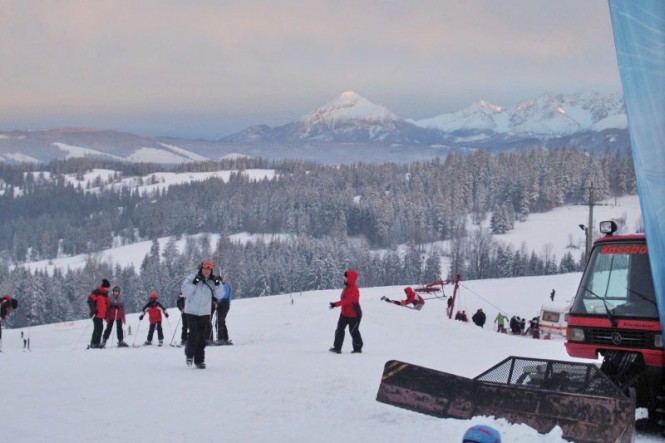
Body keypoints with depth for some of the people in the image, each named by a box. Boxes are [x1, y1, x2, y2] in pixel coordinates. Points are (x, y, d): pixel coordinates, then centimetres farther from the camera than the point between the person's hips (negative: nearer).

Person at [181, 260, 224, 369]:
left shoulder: (212, 282, 4)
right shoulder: (191, 278, -6)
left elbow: (219, 295, 0)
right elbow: (185, 292, -14)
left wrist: (218, 284, -13)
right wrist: (194, 283, -23)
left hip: (204, 313, 3)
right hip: (191, 312, -3)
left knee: (202, 338, 3)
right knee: (194, 335, -15)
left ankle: (199, 360, 14)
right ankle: (189, 353, 10)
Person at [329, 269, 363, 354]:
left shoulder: (354, 290, -25)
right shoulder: (346, 287, 4)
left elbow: (346, 300, -36)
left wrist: (336, 304, -42)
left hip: (354, 315, -9)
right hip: (345, 313, 9)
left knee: (353, 331, 3)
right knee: (339, 329, 2)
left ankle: (358, 348, 19)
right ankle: (337, 347, 4)